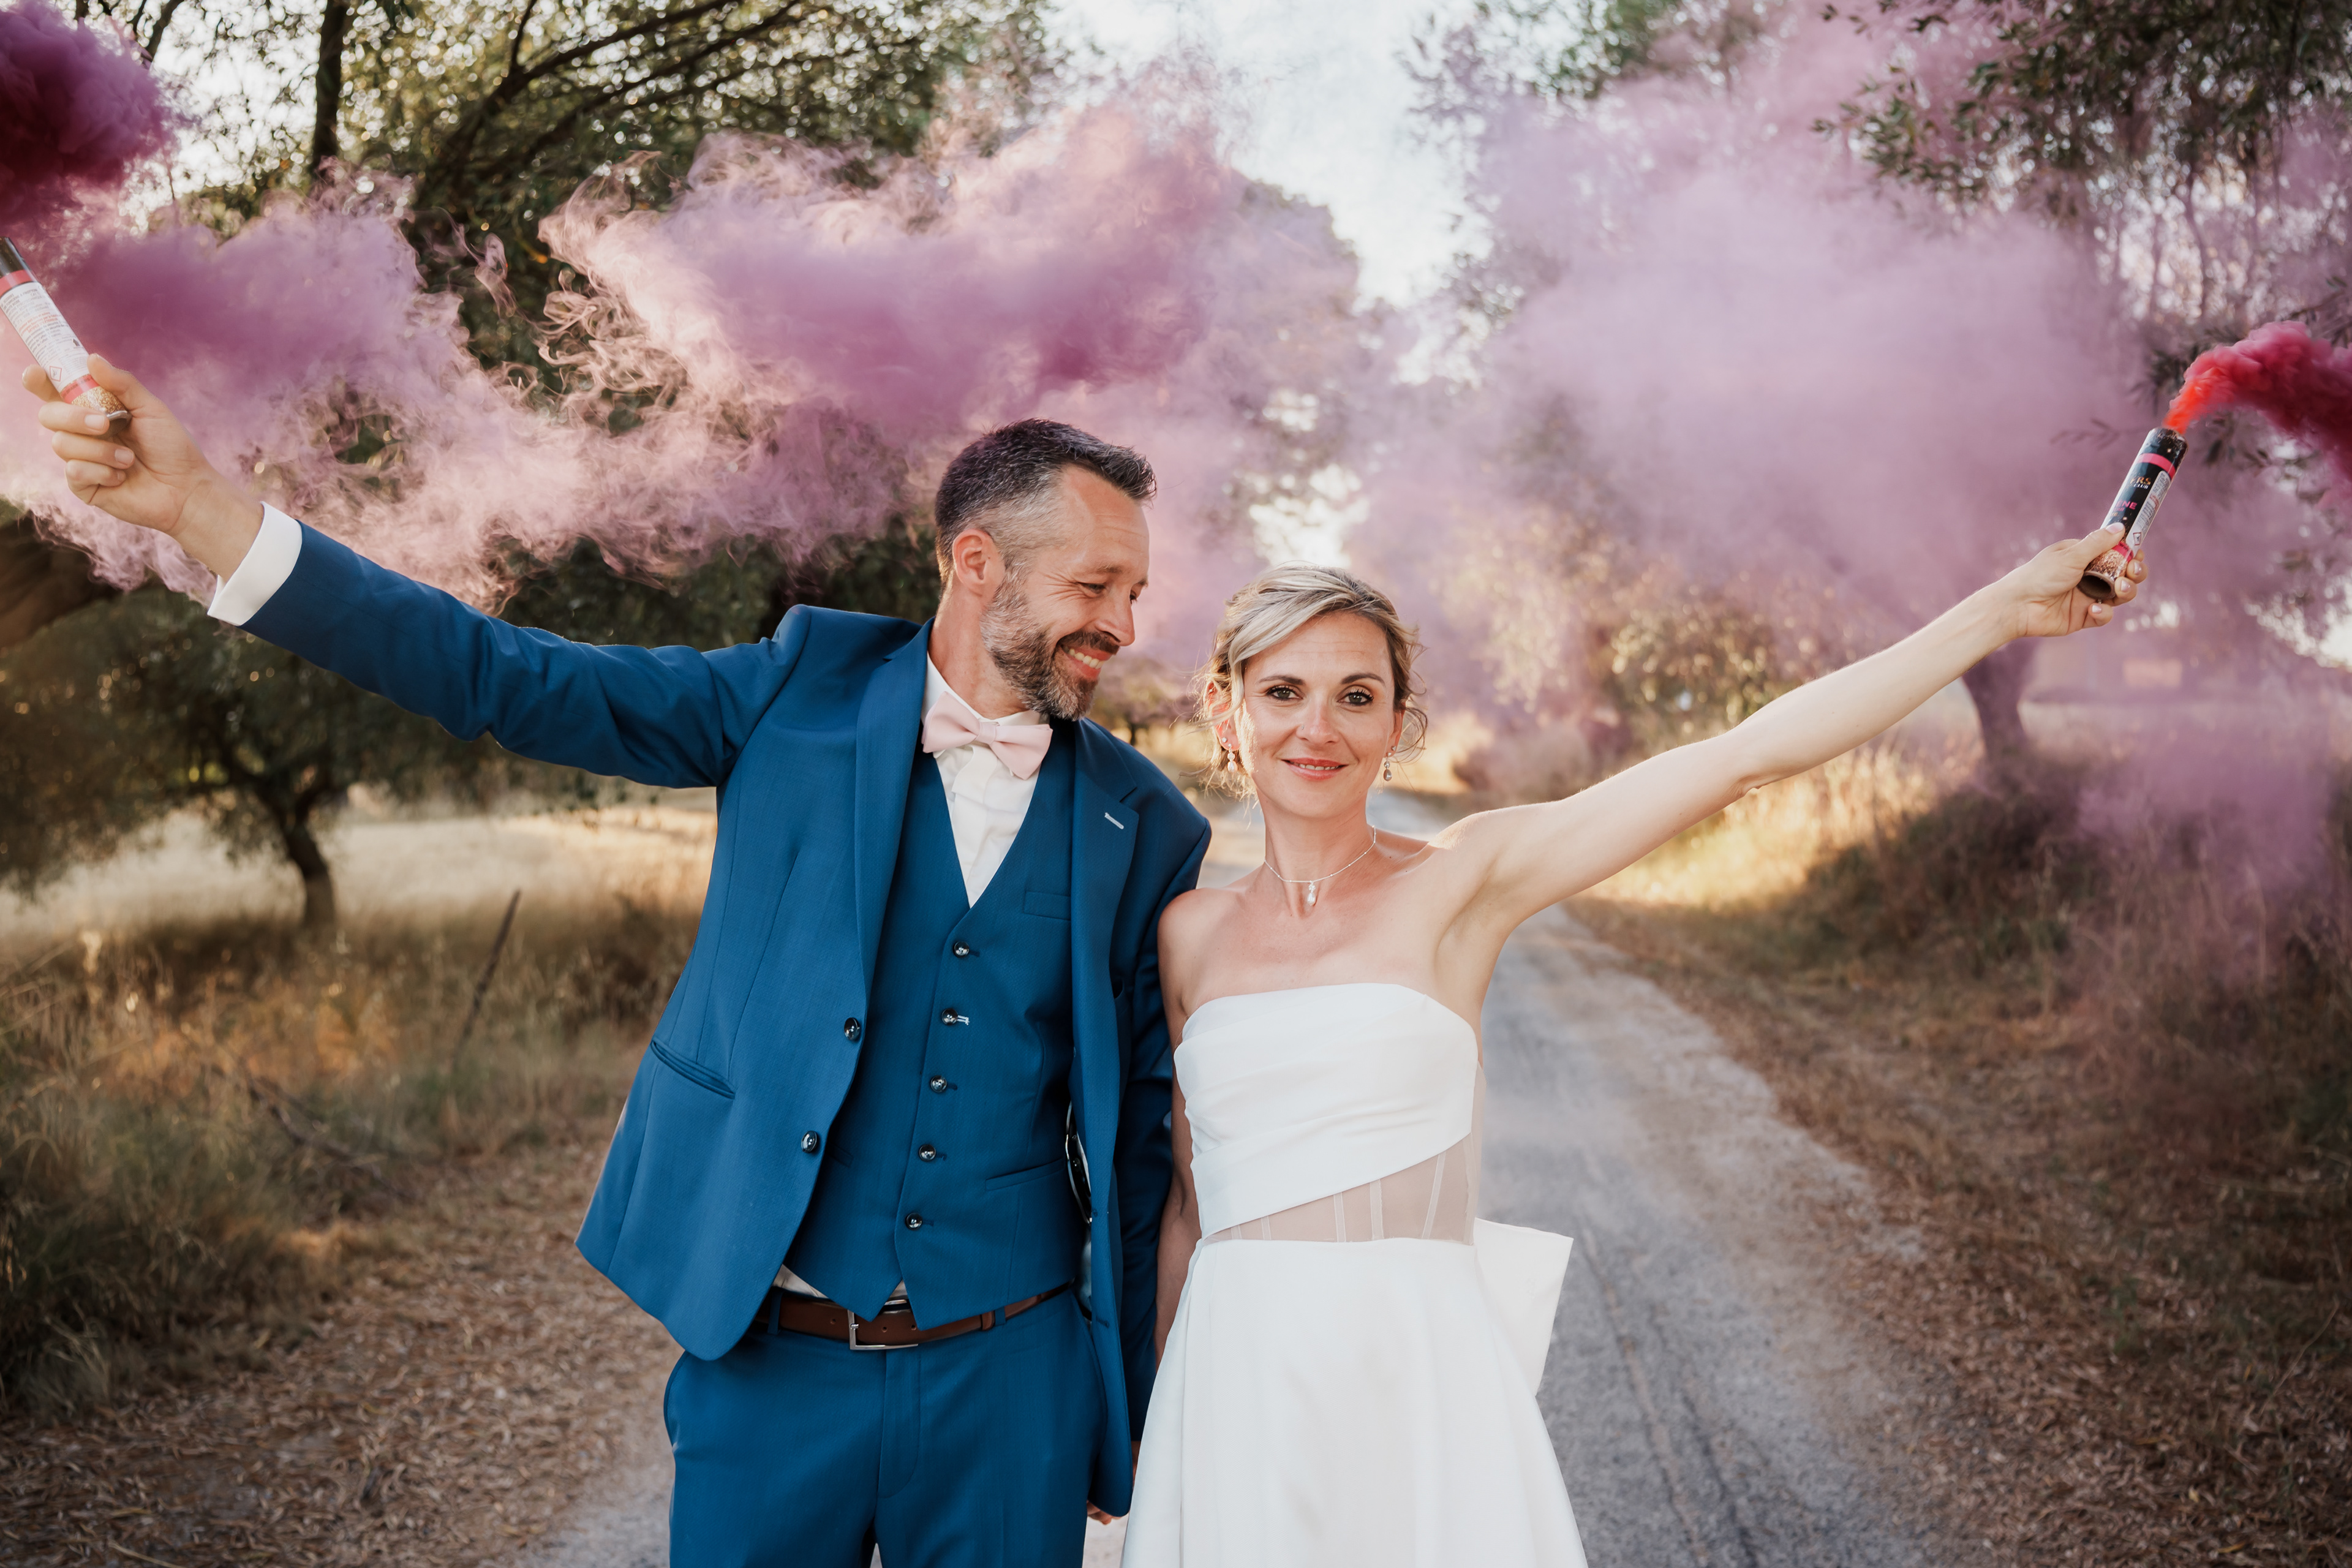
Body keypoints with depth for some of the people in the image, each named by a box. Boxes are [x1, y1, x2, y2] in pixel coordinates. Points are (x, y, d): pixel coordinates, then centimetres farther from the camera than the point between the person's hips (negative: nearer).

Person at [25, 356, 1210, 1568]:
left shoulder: (1146, 828, 0)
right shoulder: (804, 691, -2)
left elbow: (1144, 1138, 5)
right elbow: (511, 681, -7)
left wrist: (1128, 1416, 10)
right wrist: (200, 507, -16)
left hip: (1007, 1378, 1)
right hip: (770, 1358, 0)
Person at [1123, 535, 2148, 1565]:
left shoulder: (1460, 882, -3)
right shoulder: (1189, 934, 6)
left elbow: (1747, 756, -6)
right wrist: (1150, 1415, 14)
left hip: (1418, 1390, -2)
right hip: (1238, 1396, 2)